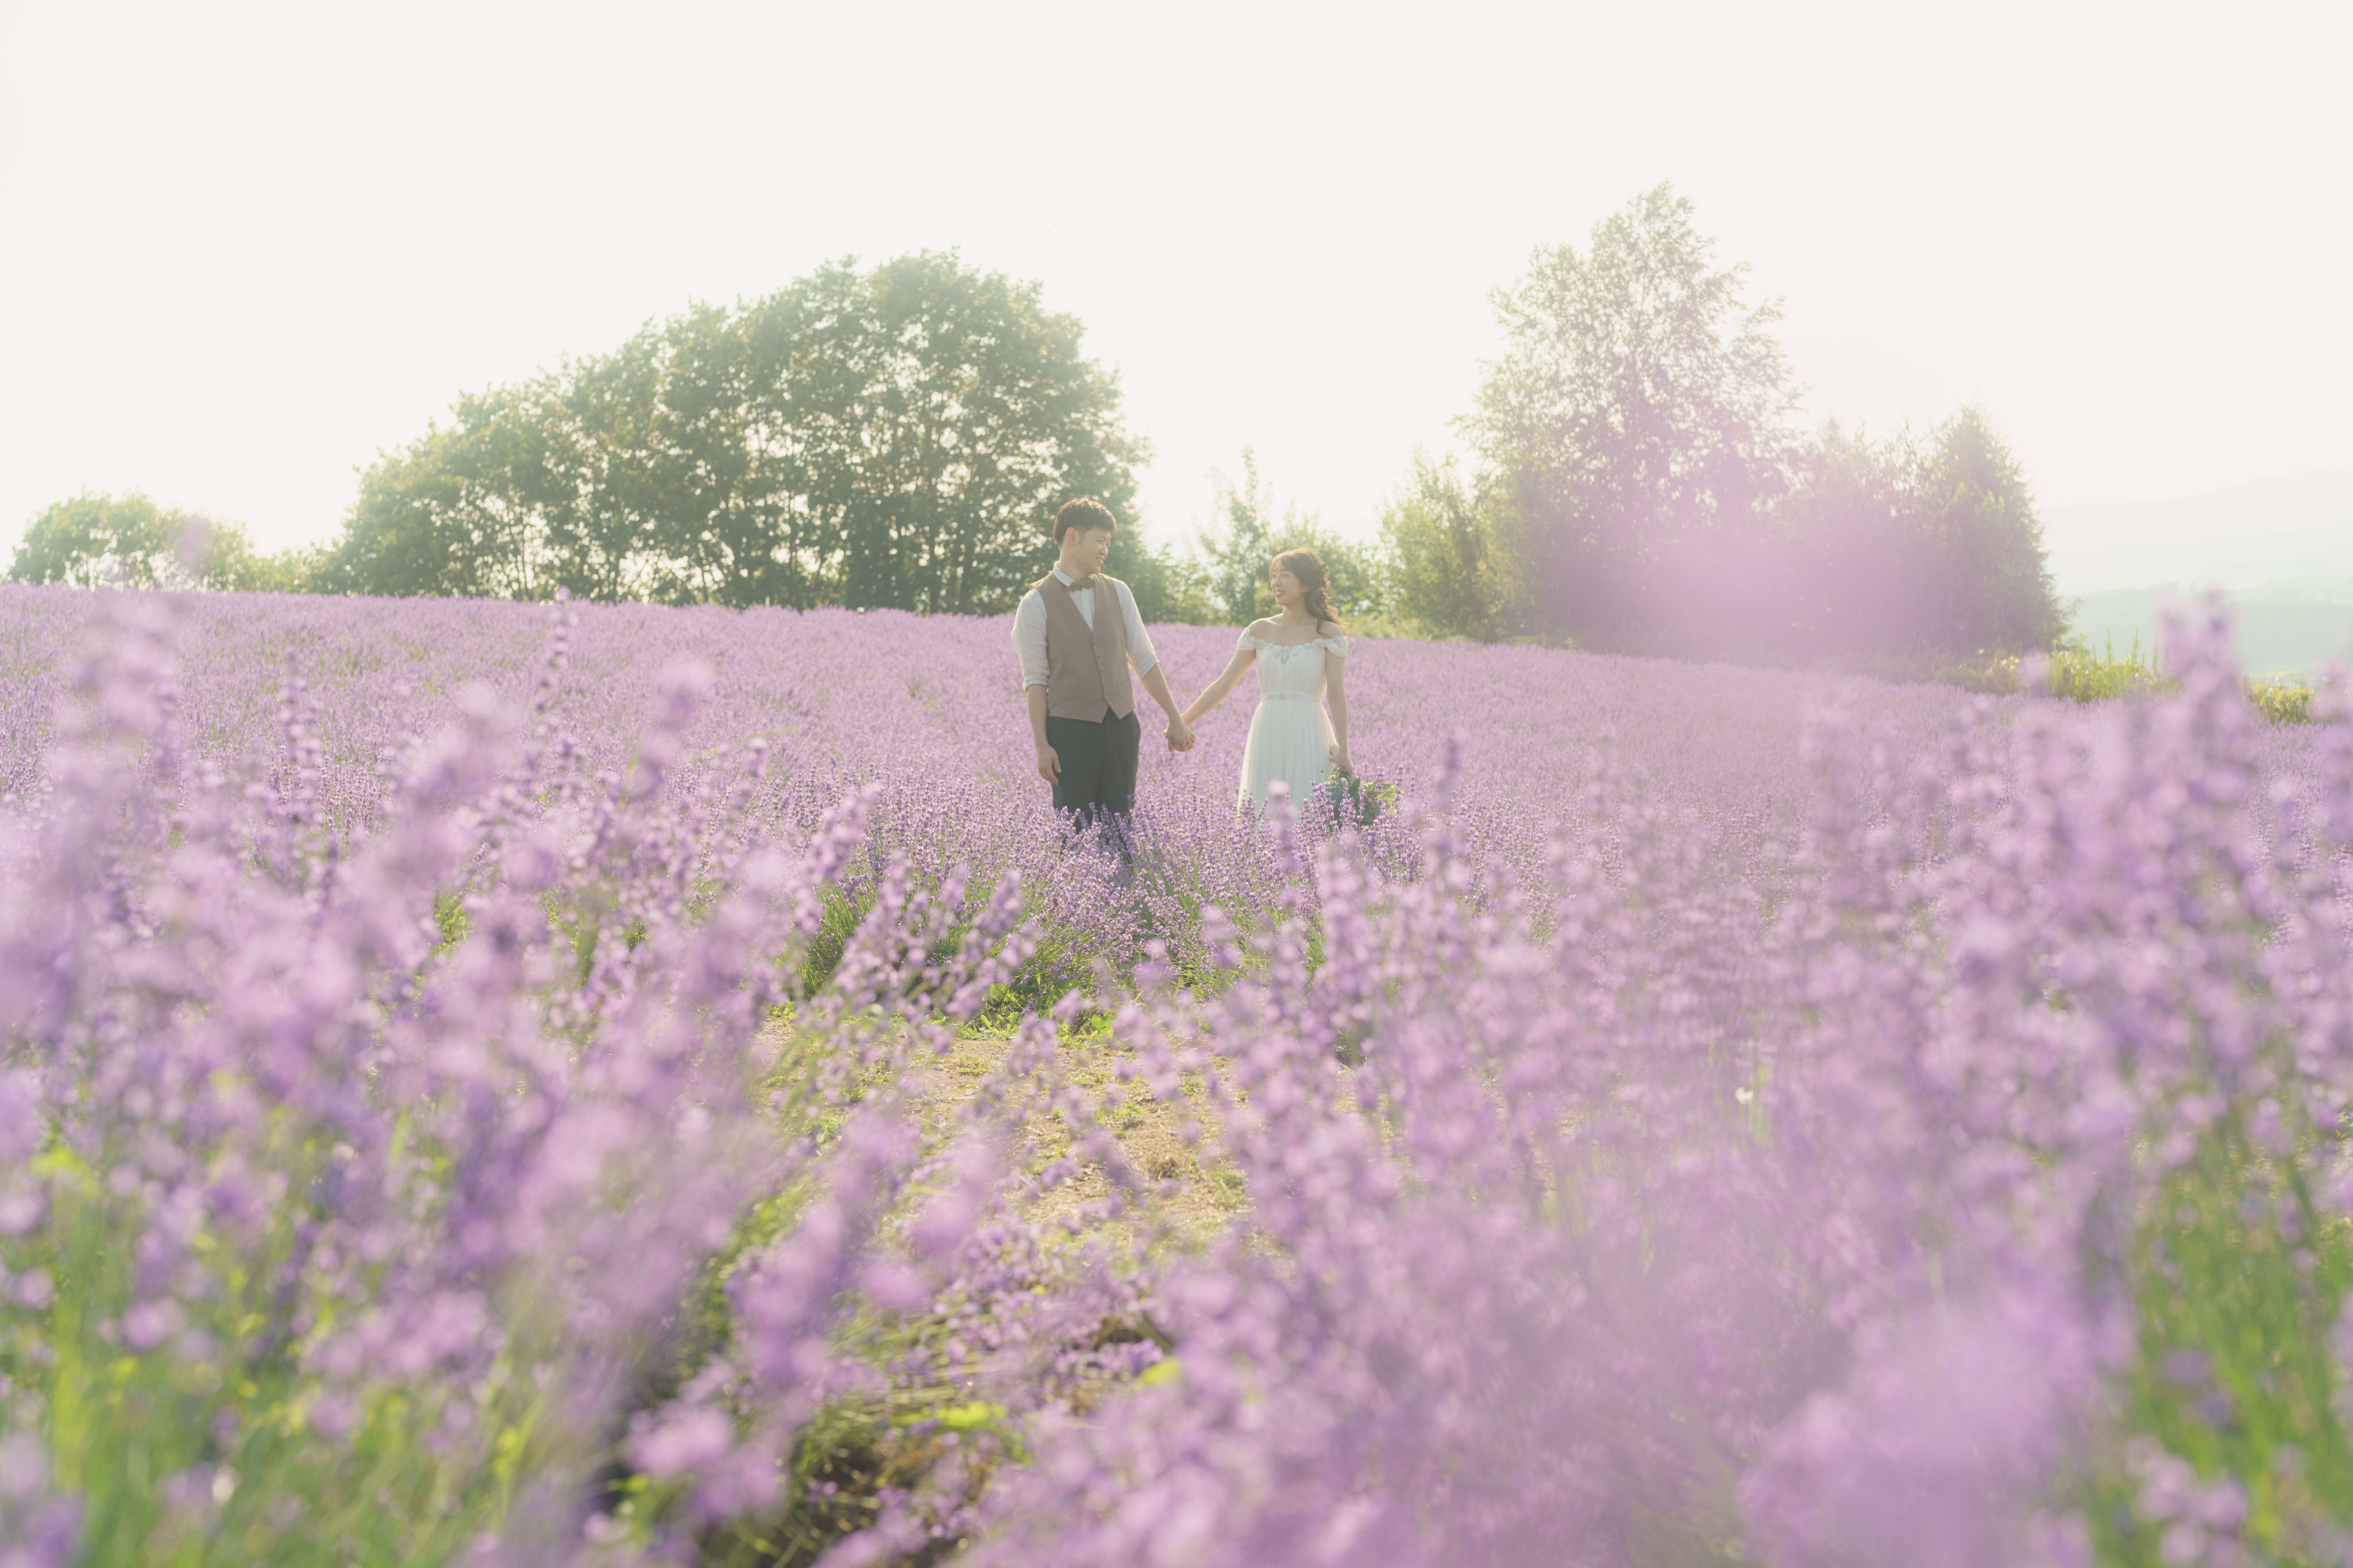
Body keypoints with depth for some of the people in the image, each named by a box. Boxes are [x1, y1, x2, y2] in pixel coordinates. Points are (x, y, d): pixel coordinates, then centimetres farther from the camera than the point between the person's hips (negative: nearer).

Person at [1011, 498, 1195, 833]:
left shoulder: (1117, 592, 9)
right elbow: (1035, 679, -4)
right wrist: (1041, 745, -10)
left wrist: (1176, 719, 10)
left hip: (1121, 727, 4)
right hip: (1070, 729, -4)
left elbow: (1144, 659, 13)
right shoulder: (1037, 604, -3)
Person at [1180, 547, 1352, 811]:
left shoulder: (1328, 633, 1)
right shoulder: (1259, 630, 10)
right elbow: (1224, 684, 11)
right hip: (1267, 739, 3)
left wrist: (1343, 752, -11)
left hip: (1308, 738, -3)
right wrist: (1180, 723, 6)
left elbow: (1337, 695, -4)